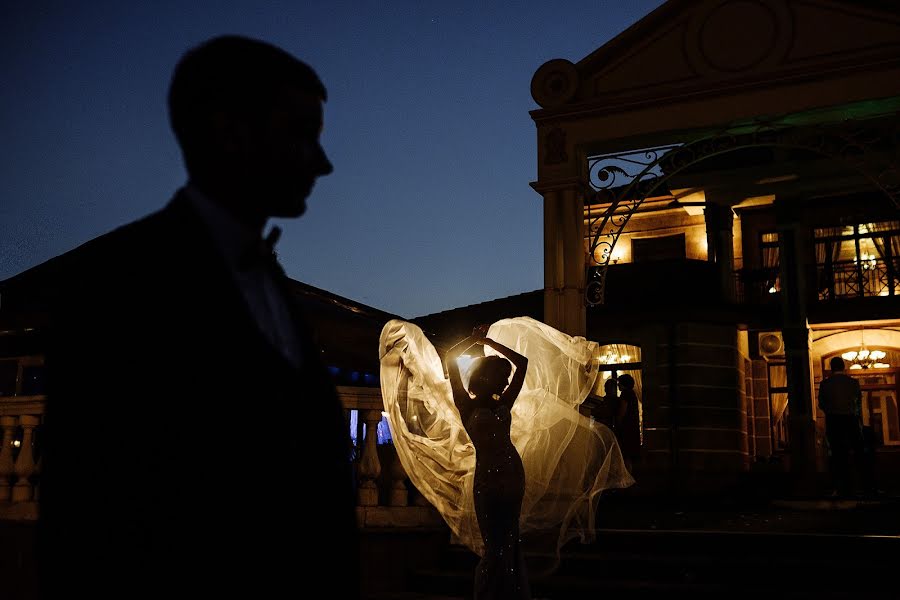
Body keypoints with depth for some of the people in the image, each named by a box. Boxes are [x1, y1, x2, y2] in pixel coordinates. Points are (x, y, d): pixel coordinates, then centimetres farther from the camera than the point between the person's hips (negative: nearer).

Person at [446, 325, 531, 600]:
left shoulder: (503, 404, 14)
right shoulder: (467, 406, 3)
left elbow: (522, 362, 18)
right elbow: (451, 358, -1)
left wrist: (488, 341, 20)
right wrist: (475, 338, 13)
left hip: (513, 475, 5)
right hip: (489, 477, -5)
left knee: (509, 545, 9)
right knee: (497, 547, -3)